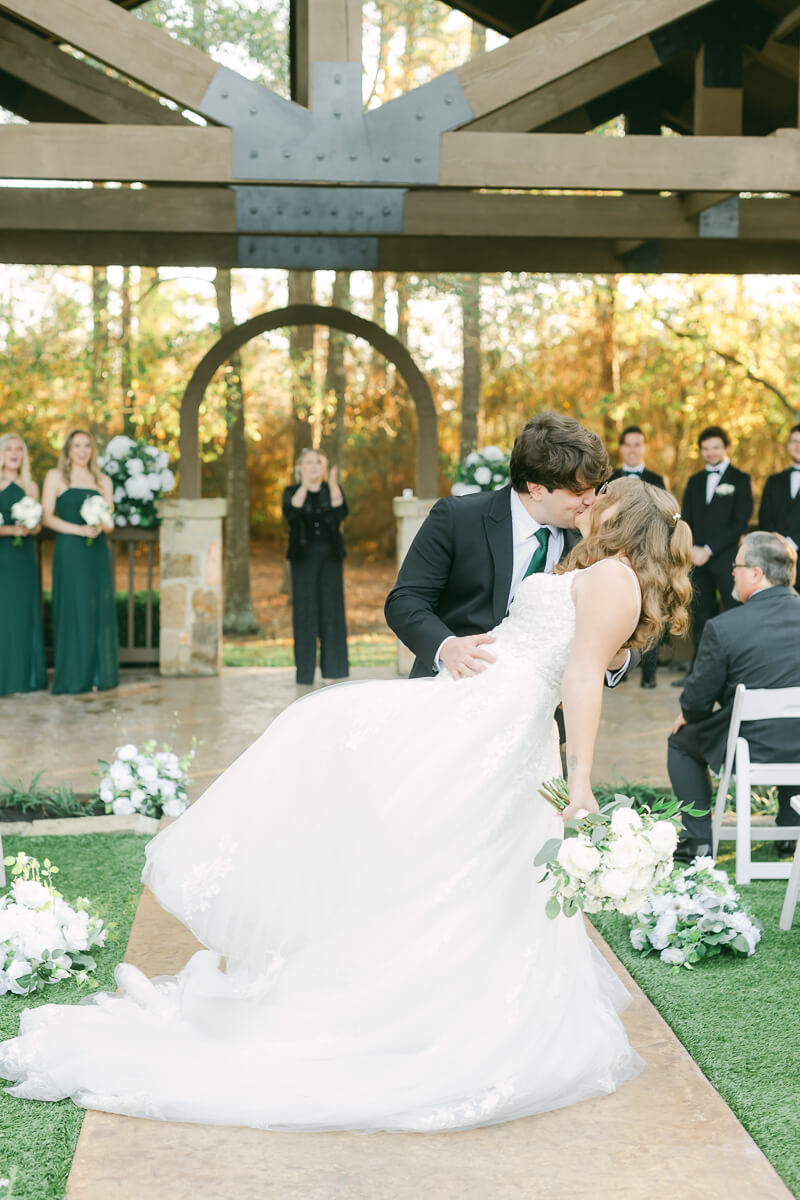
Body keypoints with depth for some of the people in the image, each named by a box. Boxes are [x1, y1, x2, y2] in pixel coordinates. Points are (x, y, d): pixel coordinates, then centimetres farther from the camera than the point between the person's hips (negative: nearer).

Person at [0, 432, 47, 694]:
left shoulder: (30, 487, 11)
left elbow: (36, 526, 10)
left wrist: (27, 528, -11)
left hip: (23, 557, 3)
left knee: (23, 612, 4)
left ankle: (23, 676, 9)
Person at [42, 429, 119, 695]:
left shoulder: (103, 481, 15)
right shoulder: (56, 476, 6)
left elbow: (110, 523, 13)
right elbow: (47, 516, -4)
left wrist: (102, 525, -11)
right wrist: (79, 529, -15)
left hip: (97, 553, 4)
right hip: (69, 552, -3)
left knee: (100, 612, 1)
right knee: (73, 611, -5)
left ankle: (98, 676, 6)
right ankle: (73, 677, -1)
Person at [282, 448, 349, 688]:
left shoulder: (332, 490, 8)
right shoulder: (292, 492, 5)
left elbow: (341, 513, -12)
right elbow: (290, 513, -17)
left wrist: (333, 486, -25)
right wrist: (304, 486, -27)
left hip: (330, 557, 1)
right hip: (304, 558, -1)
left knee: (331, 609, -1)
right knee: (305, 611, -3)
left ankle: (331, 668, 4)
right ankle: (305, 671, 0)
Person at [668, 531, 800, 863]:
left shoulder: (723, 627, -19)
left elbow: (698, 700, -9)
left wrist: (686, 716, 16)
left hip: (753, 749, -4)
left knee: (681, 741, 25)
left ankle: (699, 838, 22)